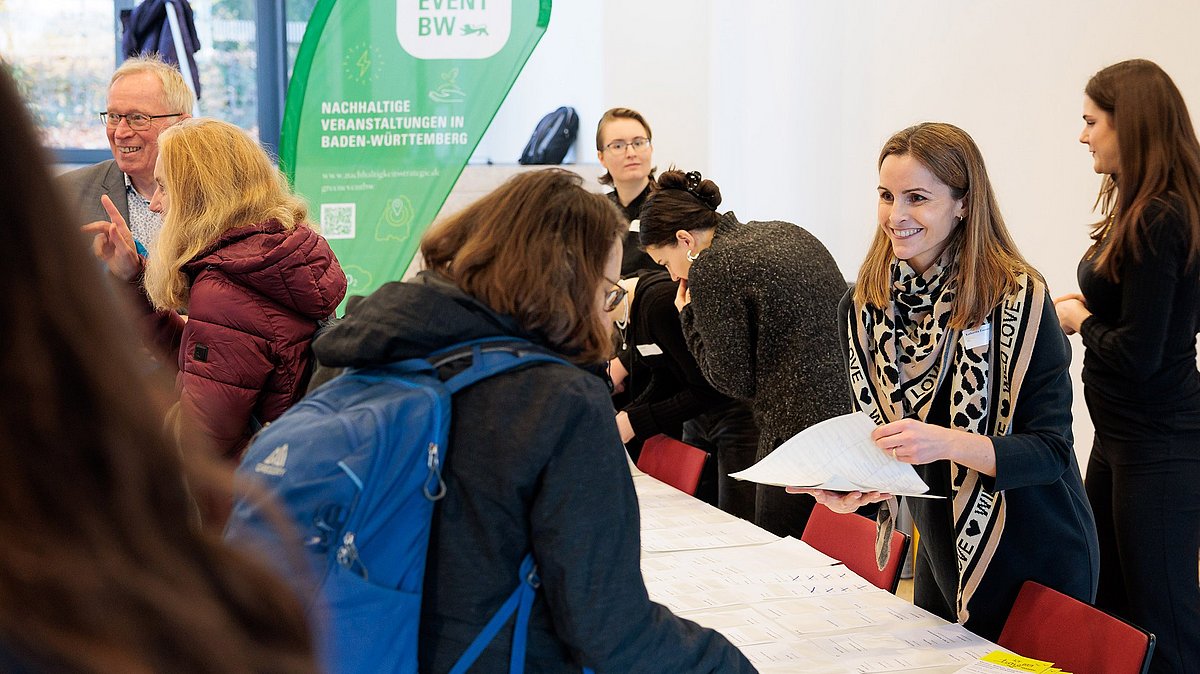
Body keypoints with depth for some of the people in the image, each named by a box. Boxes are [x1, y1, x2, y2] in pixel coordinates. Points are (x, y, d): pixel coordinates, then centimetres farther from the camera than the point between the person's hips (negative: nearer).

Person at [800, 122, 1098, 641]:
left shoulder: (1019, 299, -18)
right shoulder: (863, 308, -3)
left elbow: (1050, 450, -19)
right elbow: (875, 431, 5)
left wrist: (948, 443, -36)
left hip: (1034, 559, -5)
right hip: (942, 556, 5)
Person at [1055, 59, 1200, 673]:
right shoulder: (1146, 211, 9)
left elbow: (1137, 355, -22)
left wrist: (1080, 321, -5)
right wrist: (1088, 305, 6)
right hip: (1121, 435, 10)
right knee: (1105, 605, 18)